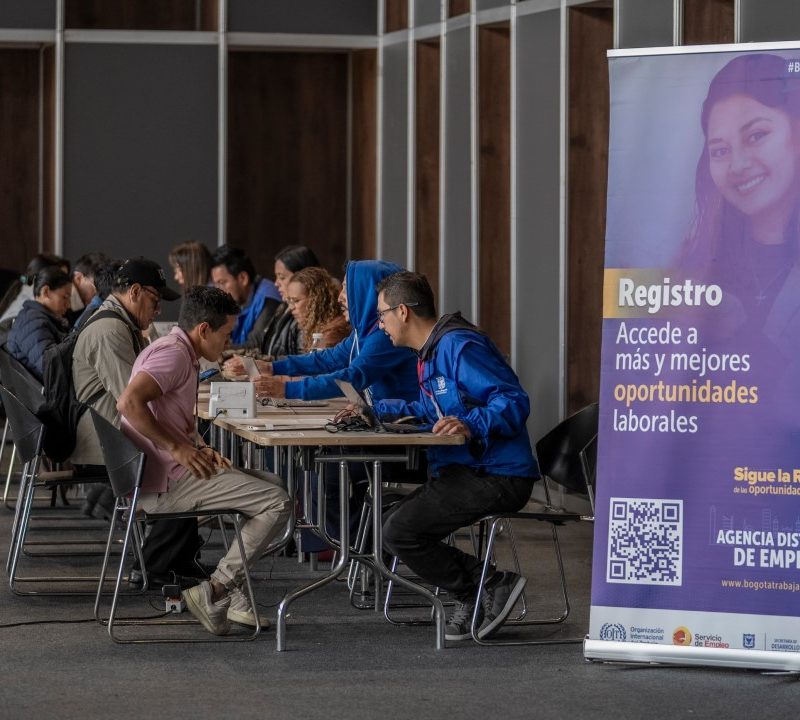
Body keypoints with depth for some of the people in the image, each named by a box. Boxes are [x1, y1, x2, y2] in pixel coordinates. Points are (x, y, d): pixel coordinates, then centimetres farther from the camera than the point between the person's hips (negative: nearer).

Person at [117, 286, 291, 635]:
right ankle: (215, 590, -13)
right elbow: (129, 402, -30)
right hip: (163, 483, -11)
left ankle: (228, 589, 15)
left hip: (173, 472, 11)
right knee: (277, 504, -14)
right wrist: (177, 447, -23)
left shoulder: (181, 354, 18)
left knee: (271, 484, 21)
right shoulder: (173, 354, -15)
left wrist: (198, 448, 9)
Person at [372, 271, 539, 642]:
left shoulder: (460, 346, -16)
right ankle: (472, 596, 8)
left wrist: (471, 426, -38)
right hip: (463, 470, 11)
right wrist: (374, 411, 31)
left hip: (496, 478, -11)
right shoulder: (431, 350, 18)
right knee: (394, 527, 14)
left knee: (399, 532, -17)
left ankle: (489, 588, -8)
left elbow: (514, 402, -24)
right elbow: (431, 410, 35)